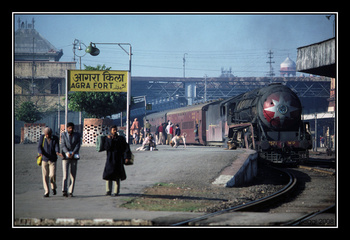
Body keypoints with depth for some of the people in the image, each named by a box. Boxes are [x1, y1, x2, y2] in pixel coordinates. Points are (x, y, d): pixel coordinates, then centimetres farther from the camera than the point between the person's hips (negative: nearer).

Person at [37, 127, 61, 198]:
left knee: (52, 175, -11)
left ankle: (53, 187, 18)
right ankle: (47, 192, 3)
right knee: (45, 176, -3)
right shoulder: (42, 137, 0)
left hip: (52, 160, -1)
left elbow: (57, 147, -12)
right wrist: (40, 153, -28)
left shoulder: (55, 138, -2)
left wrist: (57, 152, -35)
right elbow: (39, 147, -8)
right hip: (44, 159, 1)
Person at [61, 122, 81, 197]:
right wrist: (67, 152, -22)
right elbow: (63, 145, -5)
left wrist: (73, 153, -16)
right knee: (65, 175, -13)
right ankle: (64, 191, -21)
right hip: (65, 157, -2)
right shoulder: (63, 135, 6)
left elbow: (78, 145, -1)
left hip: (74, 157, 2)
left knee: (73, 175, 3)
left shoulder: (77, 135, 10)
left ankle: (71, 192, 8)